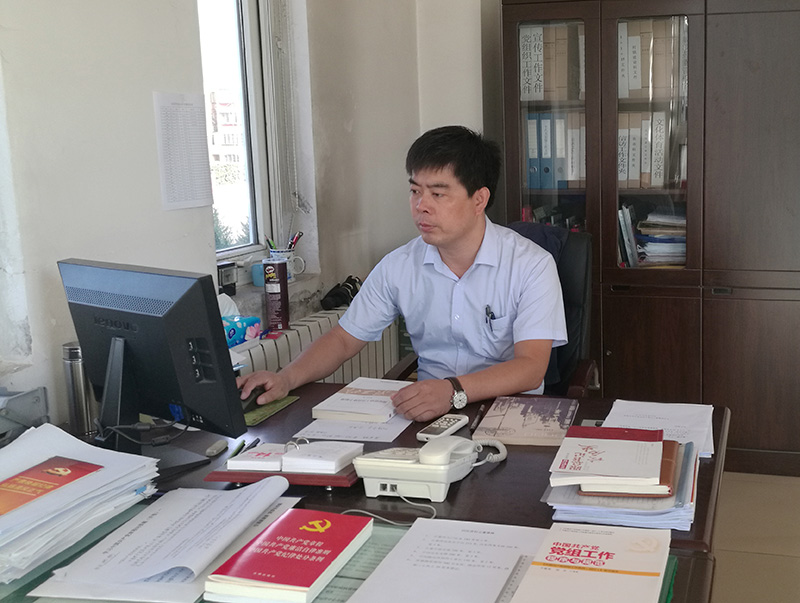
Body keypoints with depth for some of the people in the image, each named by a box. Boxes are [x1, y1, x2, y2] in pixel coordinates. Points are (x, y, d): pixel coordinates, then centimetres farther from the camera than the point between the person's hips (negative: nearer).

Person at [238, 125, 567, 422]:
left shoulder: (531, 265, -9)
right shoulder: (398, 266, 4)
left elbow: (531, 367, -19)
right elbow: (344, 338, 9)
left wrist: (454, 390, -37)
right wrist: (286, 378, -11)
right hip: (428, 412, 4)